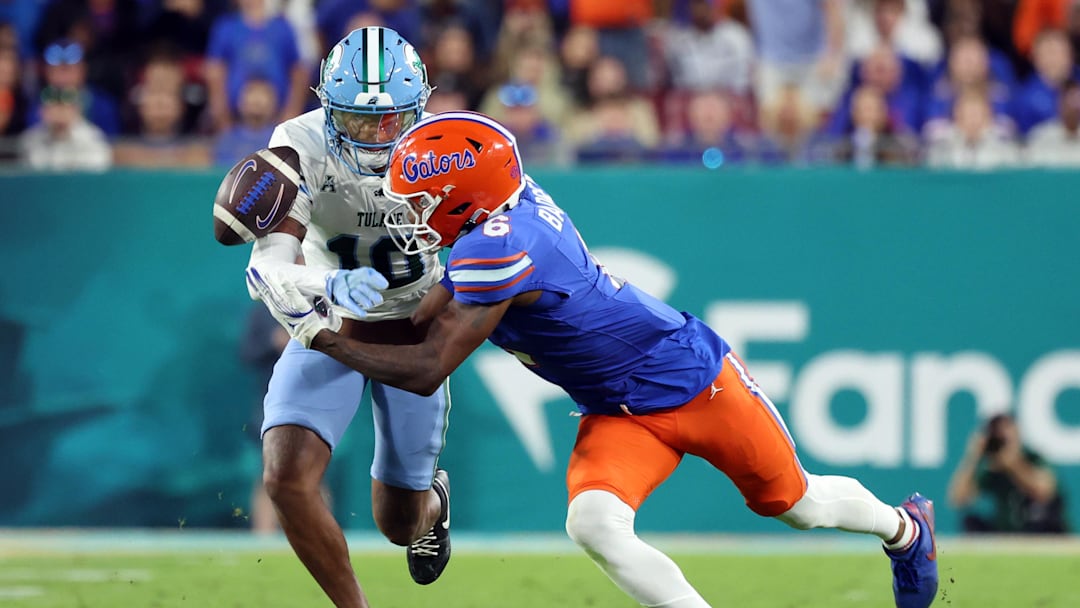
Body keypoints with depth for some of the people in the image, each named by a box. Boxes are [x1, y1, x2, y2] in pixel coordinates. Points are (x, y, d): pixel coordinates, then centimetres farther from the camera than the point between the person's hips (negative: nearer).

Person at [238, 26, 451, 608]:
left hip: (413, 328, 0)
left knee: (400, 524, 10)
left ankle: (433, 496, 50)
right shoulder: (301, 145, -24)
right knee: (286, 478, -23)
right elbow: (270, 263, -32)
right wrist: (333, 286, -52)